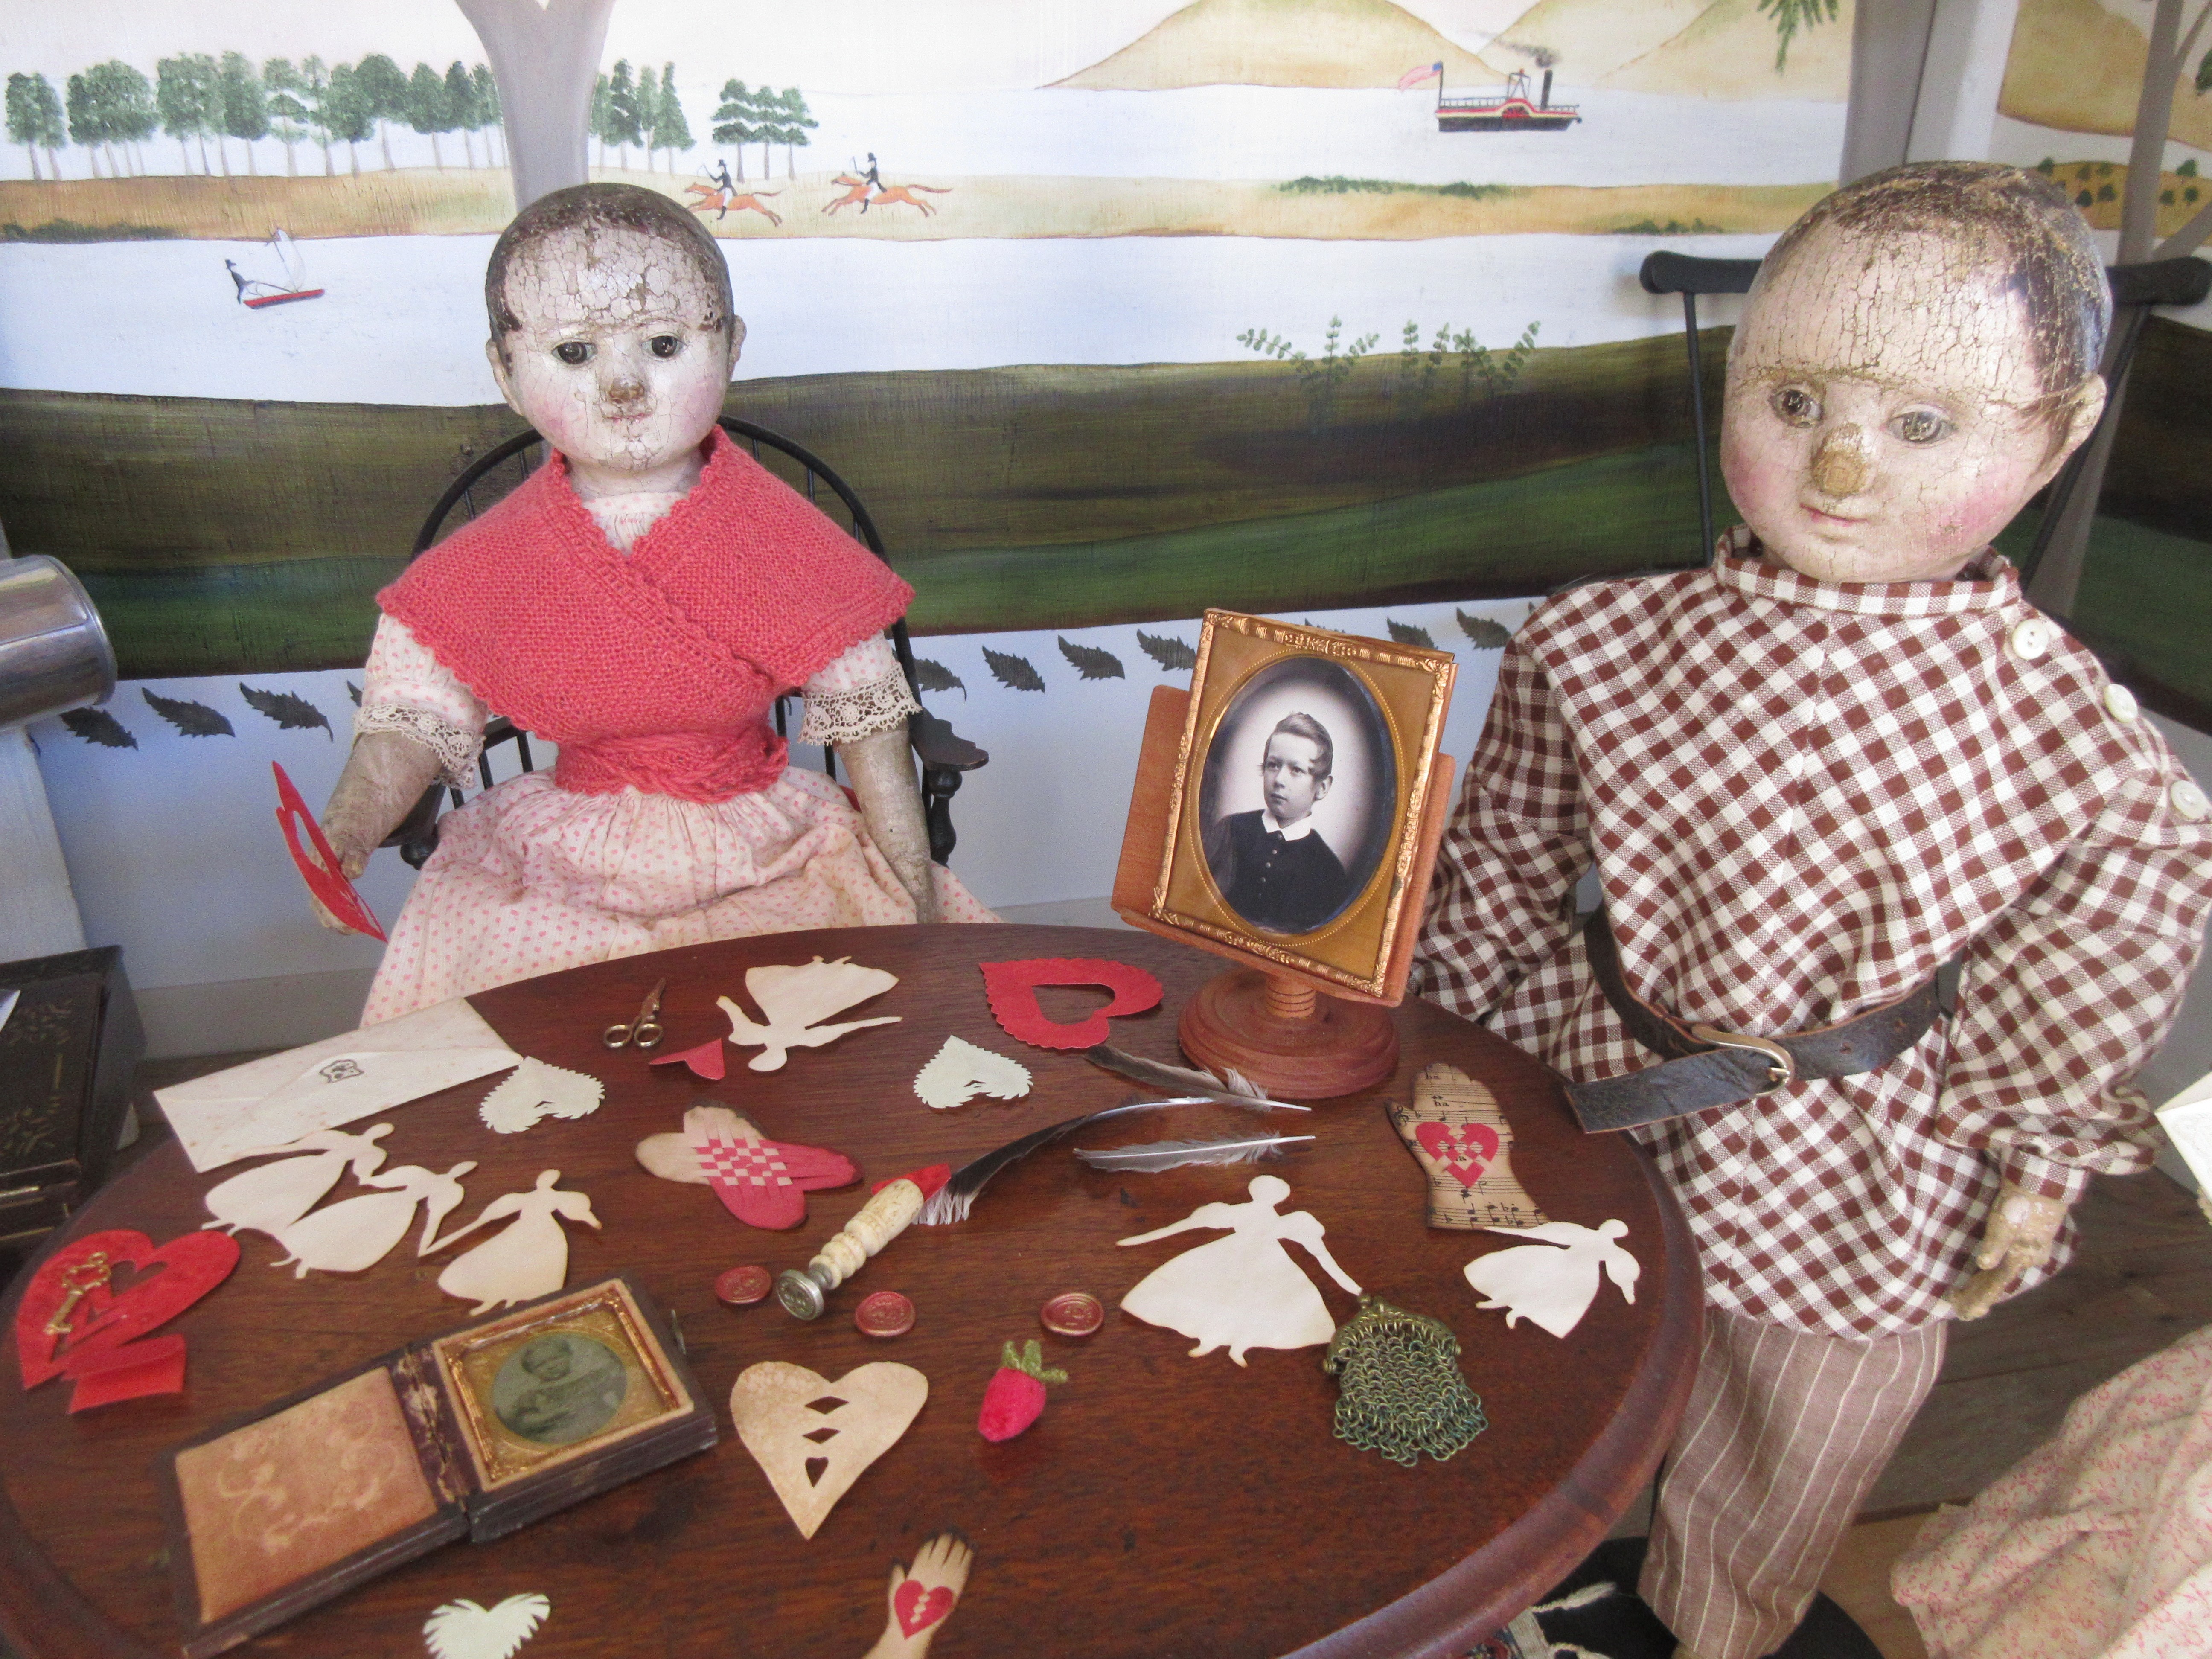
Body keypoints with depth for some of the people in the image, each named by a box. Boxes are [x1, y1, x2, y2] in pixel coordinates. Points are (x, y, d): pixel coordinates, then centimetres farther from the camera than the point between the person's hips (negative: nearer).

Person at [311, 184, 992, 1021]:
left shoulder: (774, 536, -7)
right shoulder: (493, 562, -2)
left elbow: (866, 716, -5)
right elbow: (417, 713, 3)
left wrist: (915, 889, -7)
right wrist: (344, 832, -16)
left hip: (759, 840, -1)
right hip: (568, 855, 1)